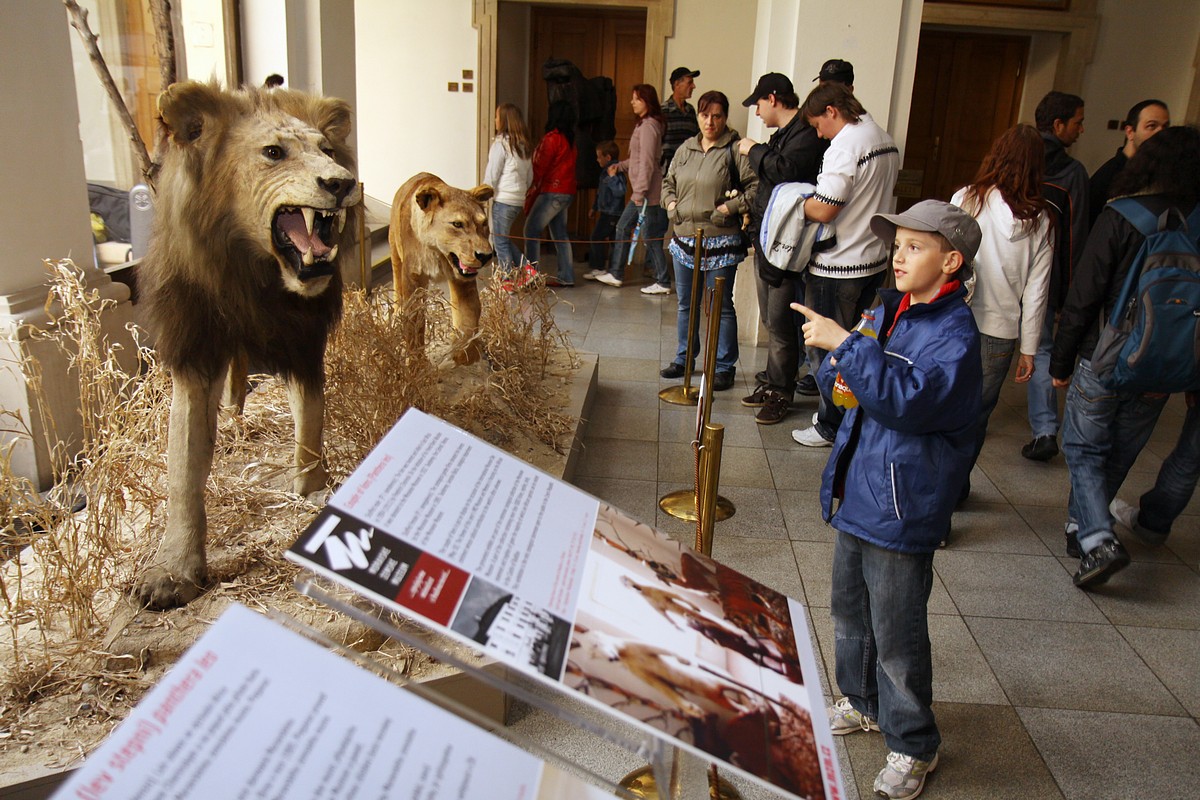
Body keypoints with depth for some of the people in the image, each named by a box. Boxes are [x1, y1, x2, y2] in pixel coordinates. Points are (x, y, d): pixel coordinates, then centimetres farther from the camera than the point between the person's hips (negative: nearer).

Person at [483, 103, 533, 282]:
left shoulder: (501, 142, -10)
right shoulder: (524, 145, 12)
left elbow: (492, 173, -10)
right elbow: (530, 175, 17)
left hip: (503, 199, -8)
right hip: (519, 199, 8)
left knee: (500, 240, 0)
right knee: (503, 238, 18)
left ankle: (509, 279, 2)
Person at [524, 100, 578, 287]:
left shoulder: (552, 138, -12)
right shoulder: (569, 139, 12)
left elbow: (541, 168, -12)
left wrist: (532, 191, -3)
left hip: (552, 192, -9)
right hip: (567, 192, 9)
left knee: (531, 230, -4)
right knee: (560, 234, 12)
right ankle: (566, 277, 11)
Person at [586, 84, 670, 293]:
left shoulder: (648, 126, -15)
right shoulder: (642, 125, 16)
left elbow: (647, 162, -20)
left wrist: (640, 192, -21)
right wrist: (619, 166, 15)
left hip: (649, 193, -10)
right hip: (641, 192, 10)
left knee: (650, 236, -4)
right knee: (623, 227, 15)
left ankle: (663, 283, 5)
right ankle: (615, 274, 23)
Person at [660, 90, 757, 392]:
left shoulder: (735, 150, -7)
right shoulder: (685, 149, 12)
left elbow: (756, 186, -11)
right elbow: (668, 182, 24)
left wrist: (730, 207, -18)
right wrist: (671, 203, 6)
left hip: (720, 242, -6)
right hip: (684, 238, 6)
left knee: (721, 306, 1)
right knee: (685, 304, 15)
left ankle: (724, 367, 11)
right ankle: (684, 359, 29)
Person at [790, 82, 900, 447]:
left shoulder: (845, 145, -19)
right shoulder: (887, 142, 10)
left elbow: (823, 210, -23)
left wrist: (797, 201, -6)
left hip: (837, 267, -9)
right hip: (875, 262, 9)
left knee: (827, 349, 4)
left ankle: (831, 427, 15)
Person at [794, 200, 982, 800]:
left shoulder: (954, 333, -17)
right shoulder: (886, 312, 7)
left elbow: (911, 399, -32)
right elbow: (836, 383, 14)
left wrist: (849, 345, -33)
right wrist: (839, 366, -8)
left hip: (902, 508, -8)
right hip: (856, 493, 8)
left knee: (896, 634, 5)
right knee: (849, 610, 23)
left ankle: (913, 745, 26)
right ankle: (862, 702, 45)